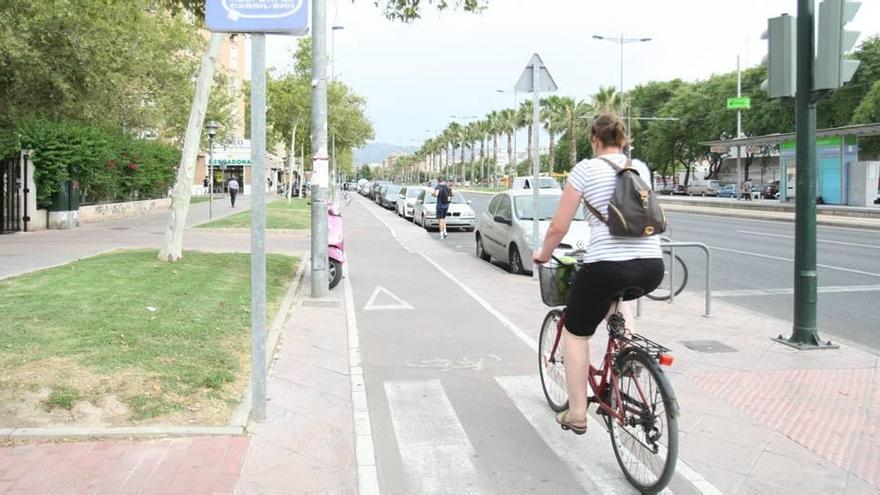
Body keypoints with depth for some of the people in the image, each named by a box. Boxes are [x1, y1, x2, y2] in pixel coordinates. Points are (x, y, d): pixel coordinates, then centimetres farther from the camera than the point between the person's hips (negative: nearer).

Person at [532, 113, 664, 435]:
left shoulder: (585, 169, 1)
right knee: (617, 293, 42)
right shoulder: (641, 168, 16)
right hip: (652, 268, 5)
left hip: (606, 266, -5)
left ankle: (577, 414, 19)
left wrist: (543, 254, 20)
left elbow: (558, 228, 1)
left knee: (575, 334, 17)